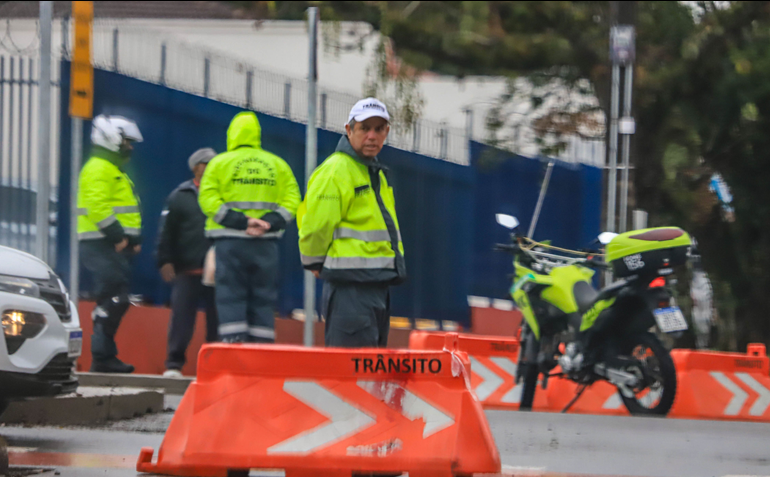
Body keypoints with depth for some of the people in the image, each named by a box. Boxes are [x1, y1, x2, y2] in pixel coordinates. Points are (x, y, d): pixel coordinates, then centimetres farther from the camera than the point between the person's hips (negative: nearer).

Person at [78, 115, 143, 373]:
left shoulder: (115, 171, 25)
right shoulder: (98, 169, -9)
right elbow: (96, 206, -21)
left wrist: (134, 239, 14)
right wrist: (117, 235, -23)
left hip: (115, 246, 11)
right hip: (102, 245, -11)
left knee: (112, 301, 9)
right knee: (114, 300, -15)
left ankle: (104, 357, 10)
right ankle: (102, 357, -16)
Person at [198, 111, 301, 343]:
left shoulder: (220, 163, 4)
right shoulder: (278, 165, 11)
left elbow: (208, 199, -7)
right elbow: (291, 200, 2)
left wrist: (241, 222, -12)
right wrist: (269, 223, -8)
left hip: (230, 240, -2)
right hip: (266, 245, 2)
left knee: (231, 297, -2)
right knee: (263, 300, 7)